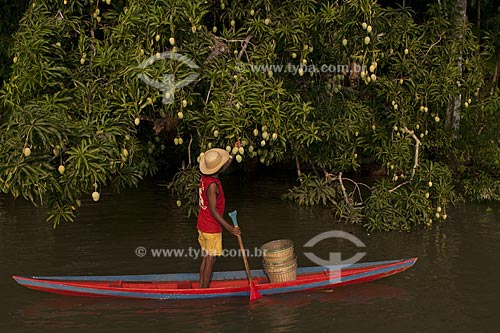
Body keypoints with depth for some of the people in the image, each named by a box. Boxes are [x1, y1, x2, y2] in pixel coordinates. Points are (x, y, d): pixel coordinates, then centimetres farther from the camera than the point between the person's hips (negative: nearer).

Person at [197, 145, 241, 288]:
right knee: (210, 260, 1)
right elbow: (213, 210, -27)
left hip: (203, 226, 9)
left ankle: (201, 289, 23)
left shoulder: (205, 177, 1)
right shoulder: (212, 185, -25)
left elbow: (225, 165, 20)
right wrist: (229, 227, -29)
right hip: (212, 228, -9)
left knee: (206, 258, 16)